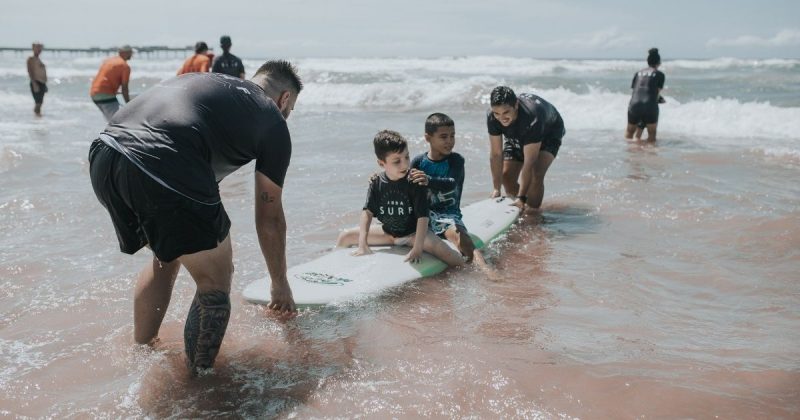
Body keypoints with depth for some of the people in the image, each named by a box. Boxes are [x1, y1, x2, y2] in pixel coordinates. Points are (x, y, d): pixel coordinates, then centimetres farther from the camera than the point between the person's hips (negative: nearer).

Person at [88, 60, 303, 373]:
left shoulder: (206, 80, 33)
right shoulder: (274, 123, 14)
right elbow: (269, 218, 20)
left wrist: (215, 248, 48)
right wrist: (280, 285, 35)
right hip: (161, 169, -8)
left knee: (165, 259, 31)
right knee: (215, 285, 12)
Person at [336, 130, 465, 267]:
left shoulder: (415, 181, -21)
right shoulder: (376, 183, -10)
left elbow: (422, 216, -25)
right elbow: (368, 212, -10)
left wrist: (417, 249, -33)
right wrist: (363, 244, -20)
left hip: (412, 233, -4)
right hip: (387, 232, 4)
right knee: (345, 237, 3)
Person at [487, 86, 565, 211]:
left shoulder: (532, 118, -46)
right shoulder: (492, 117, -32)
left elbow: (529, 162, -43)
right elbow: (496, 154, -24)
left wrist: (521, 197, -44)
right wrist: (496, 189, -24)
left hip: (548, 133, -5)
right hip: (516, 136, 5)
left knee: (536, 175, -26)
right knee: (507, 176, -4)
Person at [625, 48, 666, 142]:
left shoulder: (638, 73, 16)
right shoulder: (659, 75, 6)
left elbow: (633, 89, 16)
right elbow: (657, 93, 6)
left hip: (634, 105, 4)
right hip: (649, 106, -3)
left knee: (629, 132, 22)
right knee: (652, 136, 12)